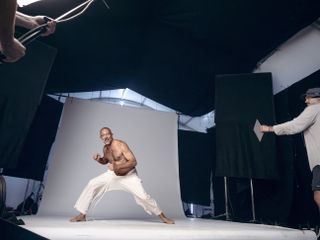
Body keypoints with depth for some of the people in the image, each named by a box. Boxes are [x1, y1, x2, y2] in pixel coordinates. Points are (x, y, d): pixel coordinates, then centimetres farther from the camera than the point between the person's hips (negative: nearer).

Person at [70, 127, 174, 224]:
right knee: (92, 184, -6)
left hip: (129, 176, -6)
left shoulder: (121, 145, -24)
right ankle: (82, 215, 7)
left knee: (143, 196, -14)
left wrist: (117, 166, -34)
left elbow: (133, 162, -28)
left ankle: (162, 217, 8)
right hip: (113, 174, 6)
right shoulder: (105, 148, -3)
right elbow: (106, 161, 17)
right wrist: (99, 159, -5)